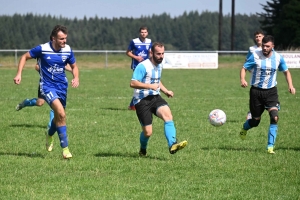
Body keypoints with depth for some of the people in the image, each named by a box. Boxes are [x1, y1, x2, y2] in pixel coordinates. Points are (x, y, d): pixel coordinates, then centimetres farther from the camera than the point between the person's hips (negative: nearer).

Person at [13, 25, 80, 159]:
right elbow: (25, 57, 0)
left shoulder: (67, 50, -3)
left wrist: (76, 78, -7)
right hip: (47, 86, -5)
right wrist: (19, 74, -10)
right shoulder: (42, 49, -14)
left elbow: (74, 66, 13)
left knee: (59, 116, 17)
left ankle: (50, 135, 52)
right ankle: (65, 148, -18)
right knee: (61, 114, -24)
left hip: (62, 86, 5)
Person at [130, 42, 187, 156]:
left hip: (155, 97, 6)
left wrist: (166, 91, 15)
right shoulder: (143, 66, -14)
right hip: (142, 100, -6)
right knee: (148, 132, -4)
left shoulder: (159, 66, 12)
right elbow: (133, 83, -22)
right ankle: (143, 150, 30)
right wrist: (150, 86, -27)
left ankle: (172, 145, -38)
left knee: (168, 115, -25)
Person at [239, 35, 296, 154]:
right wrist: (242, 80, -26)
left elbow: (286, 71, 12)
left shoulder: (278, 58, -3)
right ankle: (244, 129, 46)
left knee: (274, 117, -20)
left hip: (271, 92, 1)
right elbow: (244, 68, -5)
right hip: (256, 91, -1)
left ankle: (270, 146, -13)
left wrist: (290, 85, -2)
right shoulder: (255, 56, -11)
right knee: (256, 121, 8)